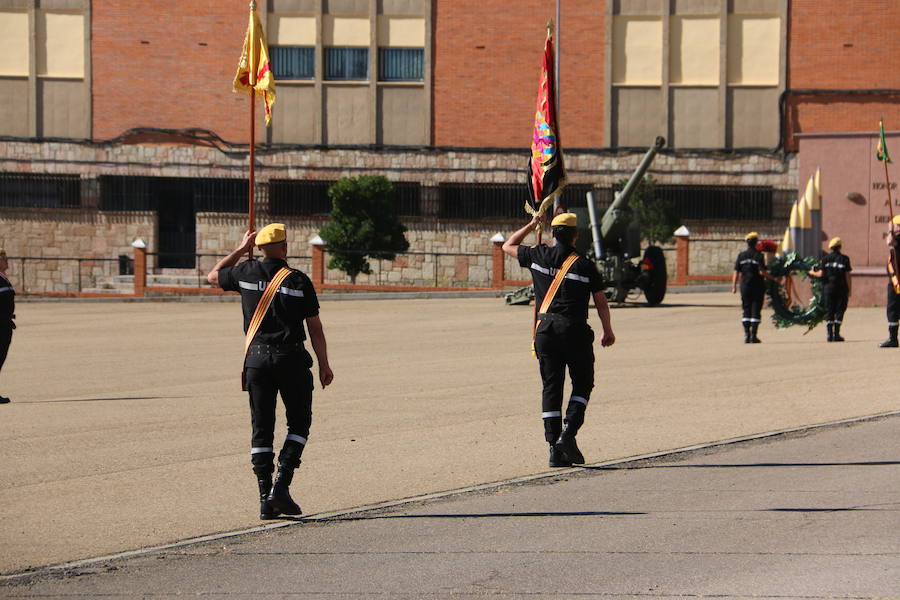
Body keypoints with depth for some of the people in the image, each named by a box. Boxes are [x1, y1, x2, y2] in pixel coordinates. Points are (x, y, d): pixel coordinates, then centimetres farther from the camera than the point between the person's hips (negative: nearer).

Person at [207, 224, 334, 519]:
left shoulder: (246, 273, 1)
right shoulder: (299, 281, -5)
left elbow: (213, 276, 22)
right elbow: (315, 327, -3)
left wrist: (241, 249, 28)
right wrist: (324, 364, 5)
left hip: (257, 358, 3)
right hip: (291, 357, -3)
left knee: (261, 428, 7)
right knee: (299, 423, 11)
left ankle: (266, 498, 2)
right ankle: (281, 485, -5)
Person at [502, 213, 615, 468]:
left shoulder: (538, 256, 2)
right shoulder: (585, 266, -4)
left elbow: (508, 246, 19)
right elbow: (601, 302, 3)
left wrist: (531, 225, 29)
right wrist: (608, 331, 17)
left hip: (545, 329, 3)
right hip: (575, 330, -3)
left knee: (551, 388, 6)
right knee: (582, 384, 11)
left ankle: (554, 448, 0)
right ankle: (568, 433, -9)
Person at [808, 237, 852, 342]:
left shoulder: (825, 259, 1)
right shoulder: (844, 259, -3)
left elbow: (821, 273, -3)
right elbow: (847, 276, -5)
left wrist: (813, 273, 18)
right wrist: (849, 290, 0)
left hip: (828, 287, 2)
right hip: (841, 288, -2)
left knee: (829, 311, 7)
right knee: (839, 310, 3)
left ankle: (830, 334, 2)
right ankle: (836, 334, -2)